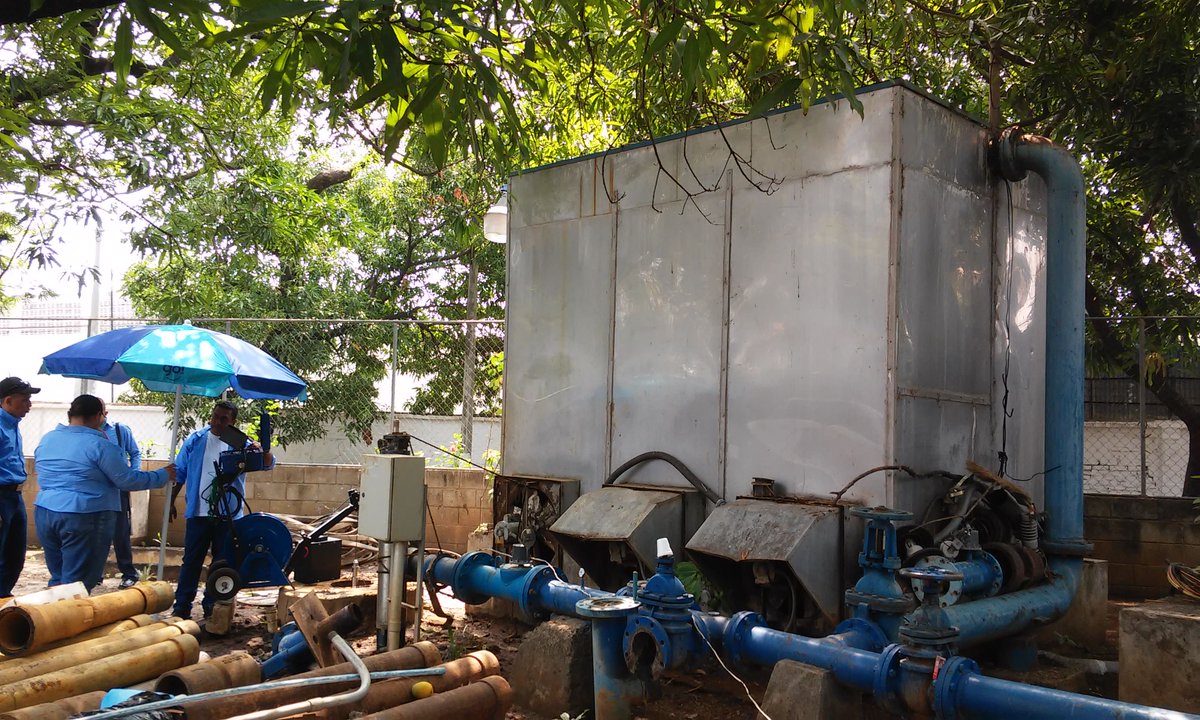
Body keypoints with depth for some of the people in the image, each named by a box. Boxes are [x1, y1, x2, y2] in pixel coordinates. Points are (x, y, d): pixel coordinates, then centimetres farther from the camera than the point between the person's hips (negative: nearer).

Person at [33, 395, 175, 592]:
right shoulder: (99, 444, -13)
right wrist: (163, 475, 2)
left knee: (58, 579, 16)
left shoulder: (46, 439, 9)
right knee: (76, 585, -1)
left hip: (44, 513, 7)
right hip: (84, 517, -7)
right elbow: (127, 480, -10)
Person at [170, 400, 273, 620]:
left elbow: (268, 464, -9)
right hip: (198, 512, 0)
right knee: (192, 560, 6)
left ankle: (212, 604, 20)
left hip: (228, 515, 0)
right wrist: (171, 501, 8)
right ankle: (182, 605, 13)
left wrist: (261, 450, -30)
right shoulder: (195, 440, 4)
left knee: (223, 563, 9)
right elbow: (179, 473, 10)